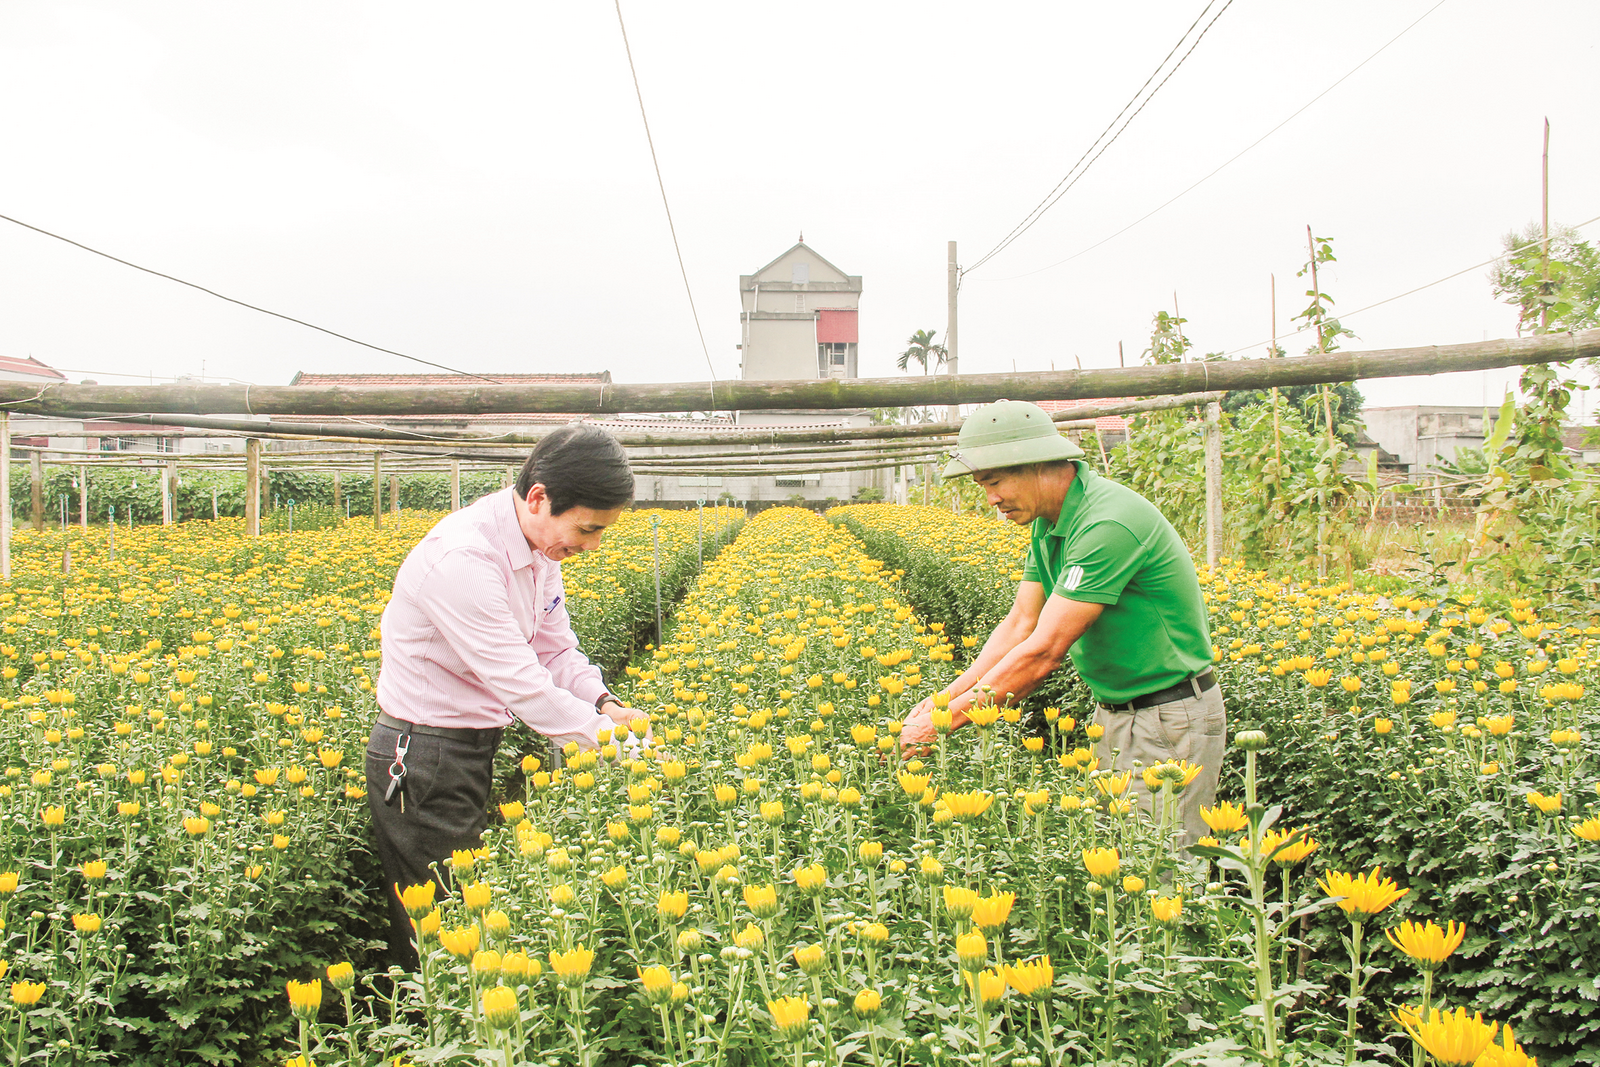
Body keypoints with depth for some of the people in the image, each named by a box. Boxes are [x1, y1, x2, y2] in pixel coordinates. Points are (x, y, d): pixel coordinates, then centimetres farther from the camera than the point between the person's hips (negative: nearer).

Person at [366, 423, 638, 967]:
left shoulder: (540, 545, 0)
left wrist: (601, 701, -8)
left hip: (479, 748, 8)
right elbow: (522, 685, -29)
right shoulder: (460, 558, -29)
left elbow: (555, 650, 9)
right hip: (424, 763, -8)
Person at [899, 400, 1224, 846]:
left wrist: (945, 721, -24)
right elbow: (1020, 625, 3)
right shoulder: (1048, 522, 4)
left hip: (1170, 723, -9)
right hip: (1114, 711, 9)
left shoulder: (1108, 524, -27)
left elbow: (1043, 651, -29)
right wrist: (944, 698, -9)